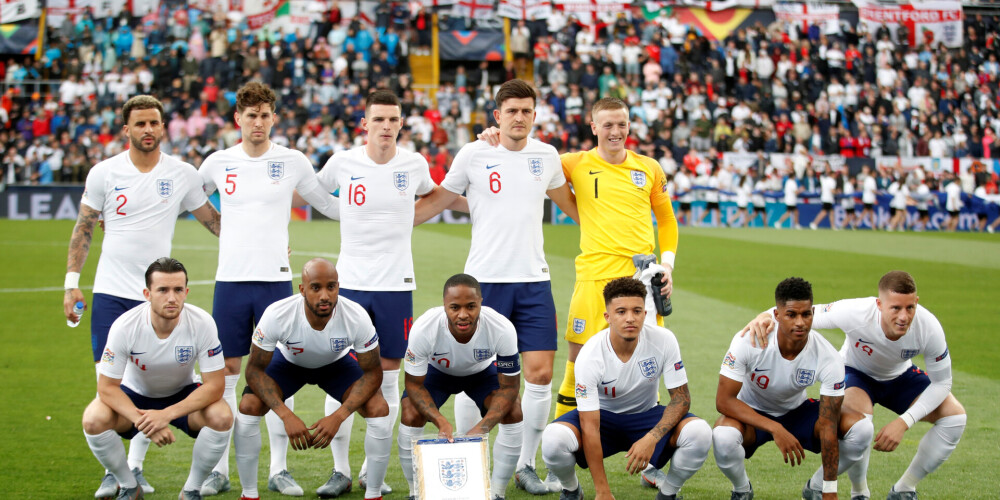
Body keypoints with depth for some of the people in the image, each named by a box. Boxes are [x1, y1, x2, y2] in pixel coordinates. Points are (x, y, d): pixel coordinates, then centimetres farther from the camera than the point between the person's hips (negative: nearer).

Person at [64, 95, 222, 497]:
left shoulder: (183, 174, 1)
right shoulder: (104, 173, 0)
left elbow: (211, 219, 14)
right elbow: (83, 228, 8)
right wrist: (71, 284, 4)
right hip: (110, 292, -1)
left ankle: (135, 467, 14)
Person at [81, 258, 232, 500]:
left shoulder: (202, 324, -26)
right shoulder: (124, 326, -28)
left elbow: (214, 385, -24)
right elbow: (107, 386, -22)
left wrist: (167, 414, -37)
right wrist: (142, 420, -38)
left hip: (183, 397, 0)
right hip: (135, 395, 0)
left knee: (221, 417, -31)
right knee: (94, 420, -30)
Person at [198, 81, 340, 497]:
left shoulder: (292, 162, 2)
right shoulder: (218, 163, 5)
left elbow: (330, 205, 14)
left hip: (275, 278, -1)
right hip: (230, 279, 1)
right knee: (225, 372, 2)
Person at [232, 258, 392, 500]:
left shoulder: (356, 317, -35)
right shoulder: (277, 315, -37)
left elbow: (372, 372, -22)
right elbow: (256, 369, -25)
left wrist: (338, 417, -35)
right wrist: (286, 416, -38)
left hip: (338, 363, 0)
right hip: (288, 361, 0)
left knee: (379, 410, -23)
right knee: (248, 407, -24)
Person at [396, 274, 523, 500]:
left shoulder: (502, 329, -37)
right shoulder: (423, 329, -39)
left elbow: (509, 386, -25)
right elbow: (414, 384, -26)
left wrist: (484, 426, -40)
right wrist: (441, 422, -42)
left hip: (483, 371, 1)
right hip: (436, 371, 0)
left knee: (513, 413, -22)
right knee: (411, 415, -24)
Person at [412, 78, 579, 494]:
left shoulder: (545, 156, 7)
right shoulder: (473, 156, -2)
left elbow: (568, 202, 26)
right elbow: (436, 202, 8)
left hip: (534, 280, 3)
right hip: (485, 280, -3)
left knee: (540, 372, -4)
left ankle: (526, 465, 10)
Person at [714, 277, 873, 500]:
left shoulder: (829, 358, -25)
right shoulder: (748, 341, -29)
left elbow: (828, 427, -24)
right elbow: (724, 400, -26)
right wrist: (775, 429, -35)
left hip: (797, 411, 2)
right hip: (752, 414, -2)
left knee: (861, 427, -21)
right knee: (723, 437, -38)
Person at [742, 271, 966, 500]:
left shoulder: (928, 327, -32)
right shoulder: (855, 313, -38)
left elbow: (941, 383, -19)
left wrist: (904, 422, -31)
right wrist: (765, 317, -48)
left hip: (900, 377, 3)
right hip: (855, 372, -3)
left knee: (955, 415, -17)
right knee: (857, 413, -38)